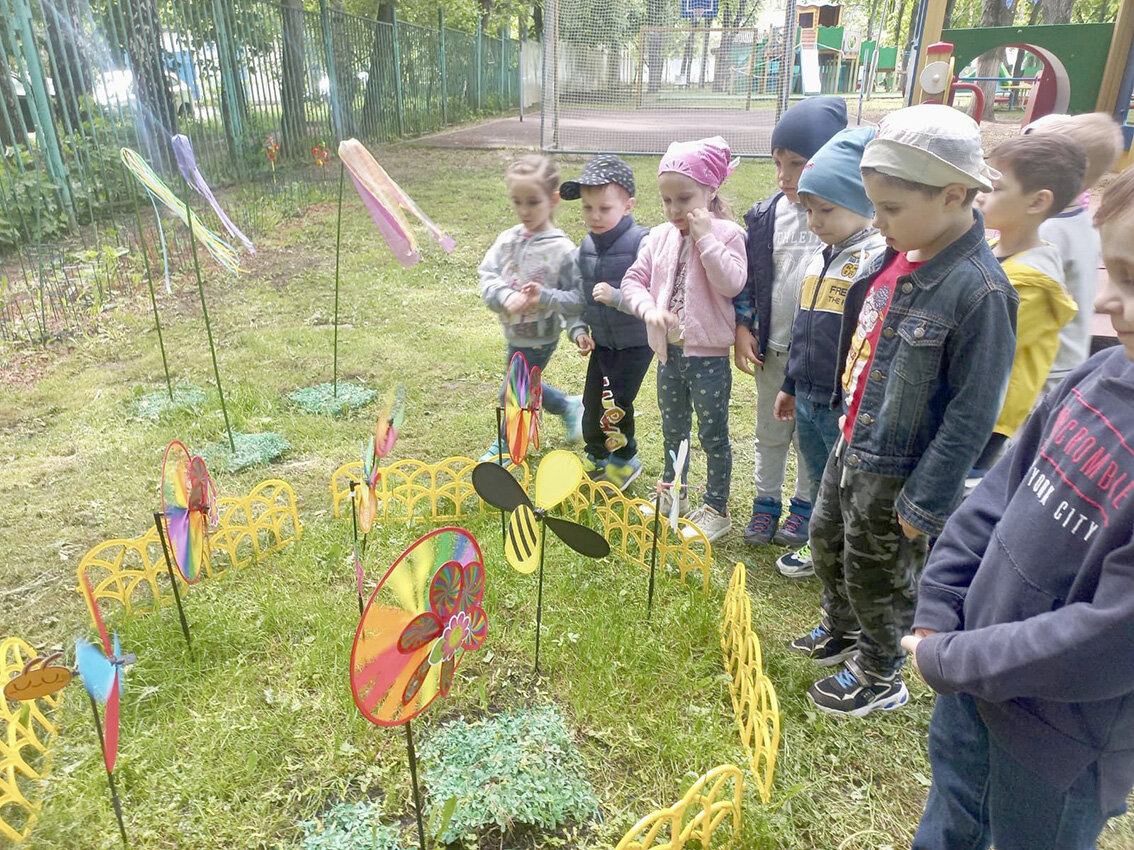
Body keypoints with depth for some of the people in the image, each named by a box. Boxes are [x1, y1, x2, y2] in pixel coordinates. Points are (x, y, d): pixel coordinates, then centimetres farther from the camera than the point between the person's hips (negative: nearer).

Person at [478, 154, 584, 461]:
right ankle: (569, 406, 51)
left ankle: (506, 445, 35)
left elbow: (578, 300, -19)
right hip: (514, 332, 6)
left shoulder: (562, 249, -19)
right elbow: (487, 275, -8)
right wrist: (505, 297, -27)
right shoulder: (507, 240, -3)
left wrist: (545, 297, -33)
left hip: (539, 338, -6)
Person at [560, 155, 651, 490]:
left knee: (615, 404, -3)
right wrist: (578, 328, 0)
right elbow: (578, 294, 12)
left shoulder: (642, 243, -20)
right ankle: (595, 456, 36)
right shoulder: (587, 246, 2)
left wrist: (617, 297, -34)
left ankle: (625, 460, 23)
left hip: (636, 343, -6)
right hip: (601, 342, 6)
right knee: (592, 400, 13)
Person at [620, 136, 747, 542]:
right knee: (673, 429, 22)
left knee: (713, 434, 6)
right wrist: (649, 308, -14)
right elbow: (633, 279, 5)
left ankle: (716, 508, 21)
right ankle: (673, 493, 41)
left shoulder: (727, 234, -11)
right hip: (669, 352, 6)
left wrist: (705, 237, -24)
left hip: (708, 355, -6)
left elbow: (731, 284, -24)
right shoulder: (661, 237, 4)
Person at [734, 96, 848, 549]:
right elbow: (747, 277, 5)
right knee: (770, 430, 16)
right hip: (772, 345, 3)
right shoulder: (764, 216, -1)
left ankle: (804, 504, 33)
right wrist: (743, 328, -1)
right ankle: (766, 501, 33)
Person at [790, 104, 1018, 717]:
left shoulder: (979, 291, -25)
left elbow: (971, 414, -22)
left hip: (896, 471, -8)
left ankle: (880, 677, 39)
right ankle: (843, 629, 53)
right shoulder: (896, 256, -2)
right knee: (827, 542, 25)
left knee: (877, 575, 13)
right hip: (852, 443, 8)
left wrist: (925, 503, -18)